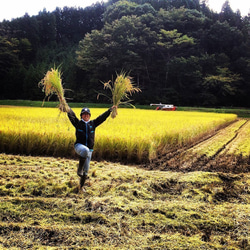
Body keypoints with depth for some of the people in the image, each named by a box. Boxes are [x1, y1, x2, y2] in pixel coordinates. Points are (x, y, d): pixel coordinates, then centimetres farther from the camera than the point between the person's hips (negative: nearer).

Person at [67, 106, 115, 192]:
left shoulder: (93, 123, 13)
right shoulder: (78, 123, 6)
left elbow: (102, 117, 13)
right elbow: (71, 115, -3)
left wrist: (110, 110, 11)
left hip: (89, 149, 4)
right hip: (79, 146, -3)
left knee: (86, 170, 6)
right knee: (85, 150, -41)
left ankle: (81, 186, 24)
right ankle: (79, 168, -21)